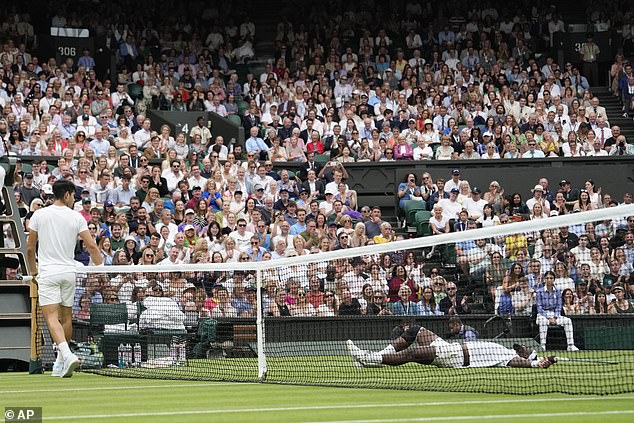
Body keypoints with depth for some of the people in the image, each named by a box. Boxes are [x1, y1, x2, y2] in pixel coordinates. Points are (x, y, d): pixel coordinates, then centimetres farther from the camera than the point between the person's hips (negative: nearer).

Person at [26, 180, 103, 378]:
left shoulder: (39, 215, 1)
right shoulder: (76, 217, 1)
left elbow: (30, 248, 5)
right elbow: (91, 246, -4)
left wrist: (34, 271, 19)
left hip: (47, 272, -2)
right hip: (69, 272, 2)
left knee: (52, 317, -10)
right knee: (66, 317, 14)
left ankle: (67, 354, -32)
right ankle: (61, 365, 22)